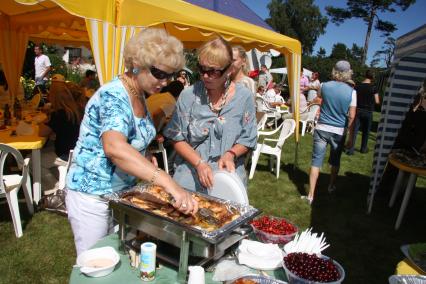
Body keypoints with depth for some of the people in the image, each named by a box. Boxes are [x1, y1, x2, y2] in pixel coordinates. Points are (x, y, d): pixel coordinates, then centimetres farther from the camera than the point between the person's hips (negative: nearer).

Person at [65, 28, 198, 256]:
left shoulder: (139, 96, 2)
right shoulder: (113, 95, -25)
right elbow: (114, 147, -45)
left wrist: (148, 162, 2)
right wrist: (169, 184, -51)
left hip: (123, 192, 8)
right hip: (93, 196, -8)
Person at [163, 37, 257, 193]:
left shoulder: (244, 97, -5)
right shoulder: (188, 95, -6)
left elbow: (247, 139, 2)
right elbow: (178, 139, -3)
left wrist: (230, 154, -16)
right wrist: (199, 163, -15)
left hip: (228, 177, 0)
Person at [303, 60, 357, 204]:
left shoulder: (325, 86, -4)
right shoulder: (351, 92, -9)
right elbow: (351, 117, -8)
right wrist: (351, 136, 1)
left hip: (322, 129, 0)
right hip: (339, 132, 0)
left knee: (316, 161, 2)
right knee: (335, 161, 21)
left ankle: (311, 195, 1)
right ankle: (331, 186, 41)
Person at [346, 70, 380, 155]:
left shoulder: (357, 86, -2)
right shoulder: (373, 87, -9)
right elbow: (377, 101, -9)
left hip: (358, 110, 2)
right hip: (368, 112, -1)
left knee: (355, 130, 1)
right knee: (366, 131, 14)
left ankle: (351, 149, -7)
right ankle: (363, 148, 25)